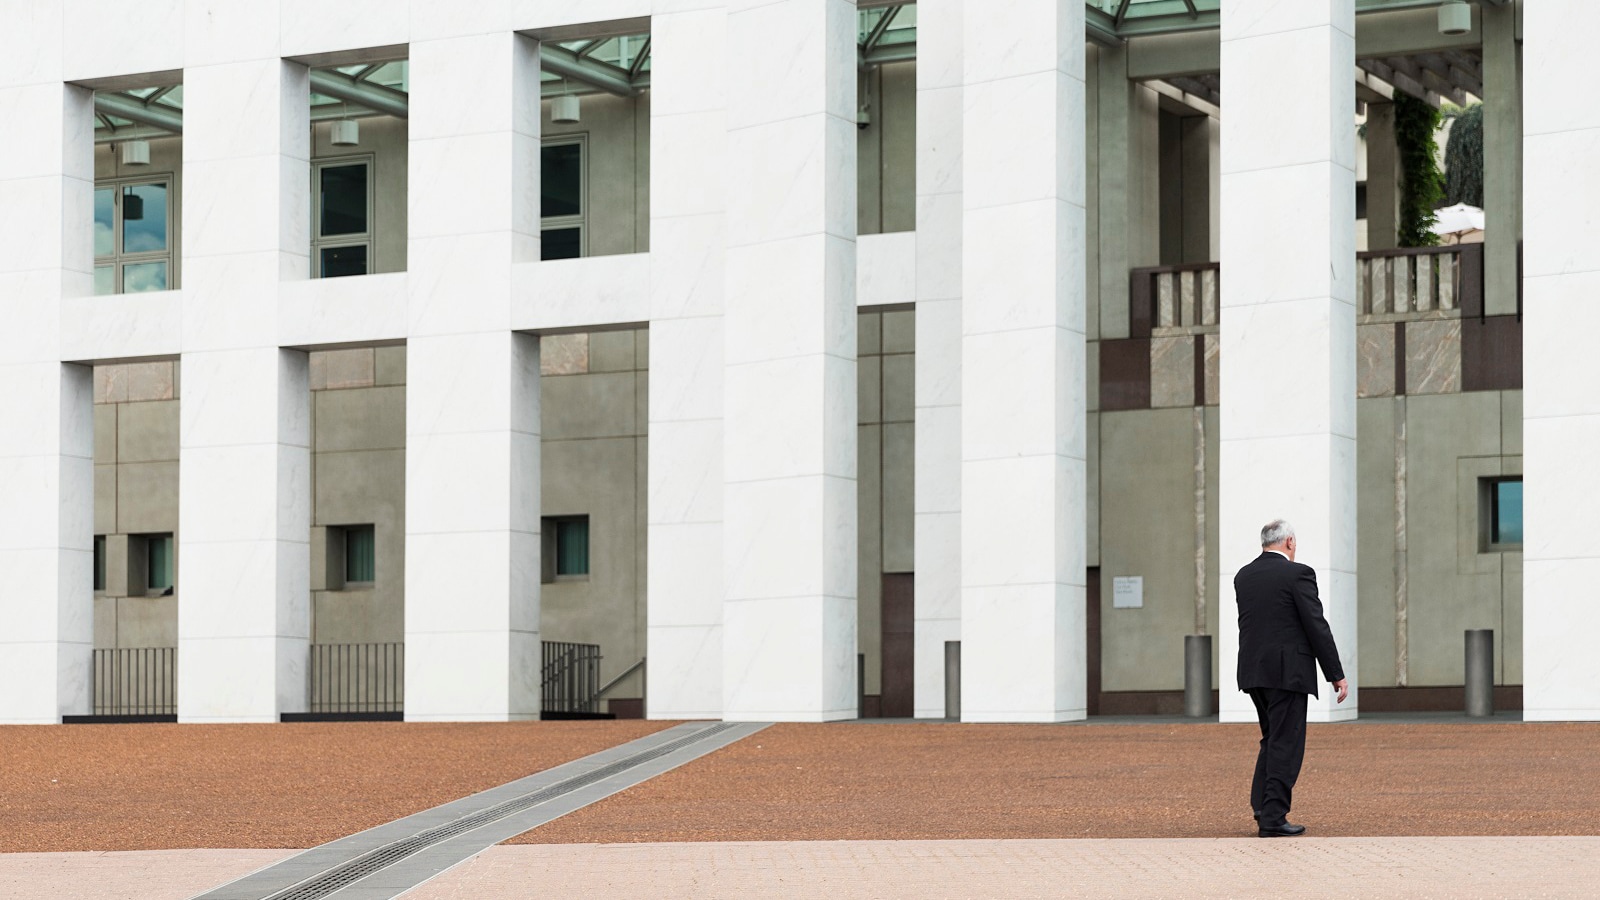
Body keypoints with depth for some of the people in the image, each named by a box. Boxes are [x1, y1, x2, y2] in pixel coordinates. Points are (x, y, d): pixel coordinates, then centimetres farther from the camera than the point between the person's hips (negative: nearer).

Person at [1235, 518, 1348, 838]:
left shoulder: (1243, 577, 9)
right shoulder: (1298, 574, -10)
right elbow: (1317, 627, -12)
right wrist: (1337, 675, -7)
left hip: (1254, 671, 7)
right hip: (1288, 671, -7)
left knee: (1272, 739, 19)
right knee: (1286, 744, -2)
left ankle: (1262, 809, 11)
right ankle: (1273, 819, -4)